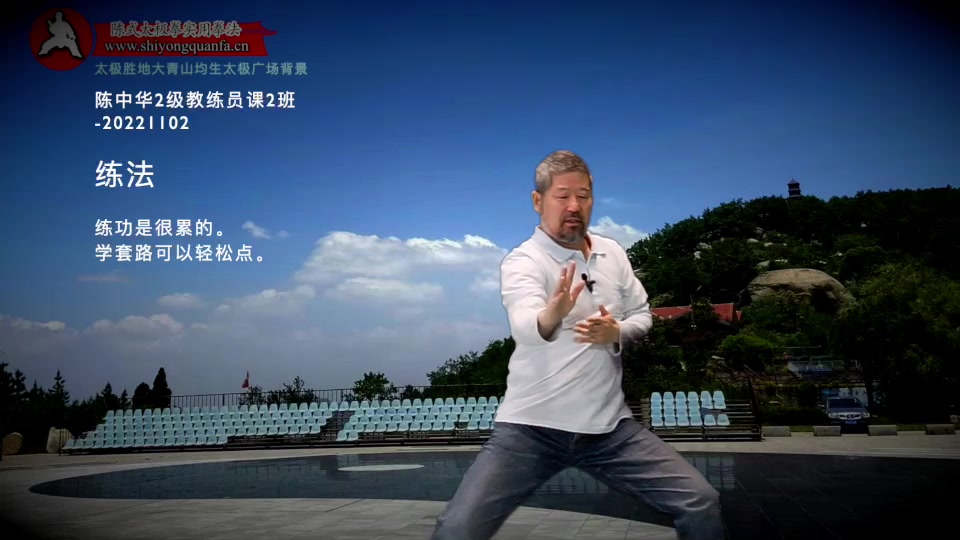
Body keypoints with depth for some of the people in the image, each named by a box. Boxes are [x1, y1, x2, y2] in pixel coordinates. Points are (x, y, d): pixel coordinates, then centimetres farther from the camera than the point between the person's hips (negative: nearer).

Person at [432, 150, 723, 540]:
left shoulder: (613, 253, 8)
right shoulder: (522, 261, -10)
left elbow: (643, 316, 15)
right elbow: (525, 328, -29)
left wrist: (618, 332, -8)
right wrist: (552, 314, -53)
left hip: (609, 427, 5)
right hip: (531, 427, -4)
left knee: (701, 504, -3)